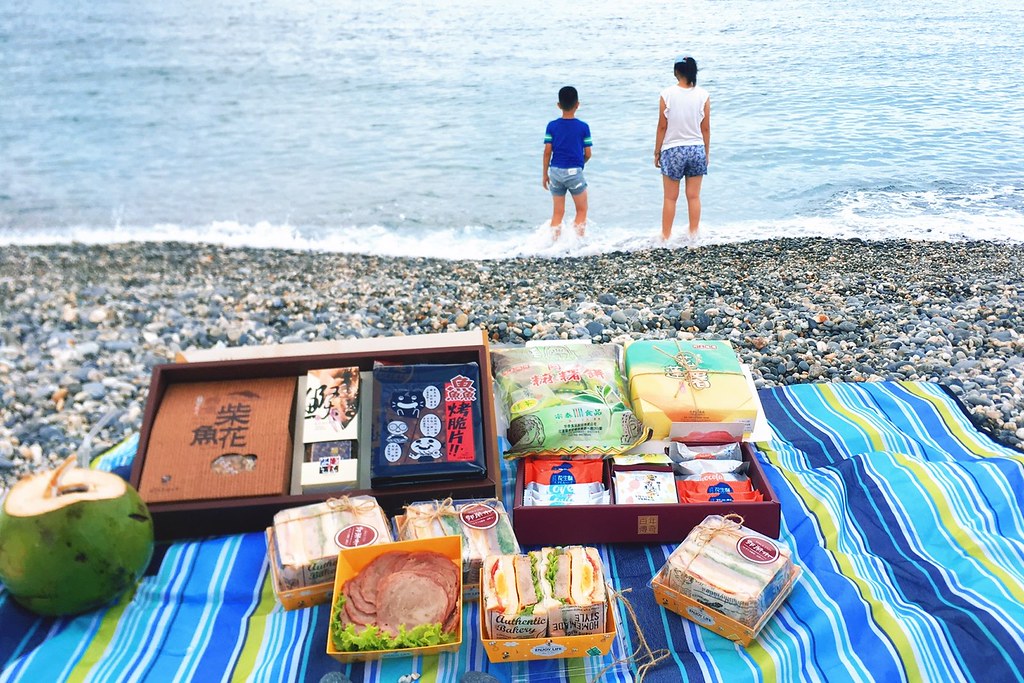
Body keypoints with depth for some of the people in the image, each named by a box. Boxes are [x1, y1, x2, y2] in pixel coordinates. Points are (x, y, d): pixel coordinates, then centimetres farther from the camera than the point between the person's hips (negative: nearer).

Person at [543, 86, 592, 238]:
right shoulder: (583, 127, -3)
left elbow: (547, 151, -1)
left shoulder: (552, 126, 1)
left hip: (555, 171, 3)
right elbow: (588, 154, -1)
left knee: (557, 212, 10)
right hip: (574, 171, -3)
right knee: (581, 210, 10)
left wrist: (545, 174, 7)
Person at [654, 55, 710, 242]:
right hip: (696, 149, 2)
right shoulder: (703, 95, -4)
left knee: (670, 198, 8)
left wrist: (657, 152, 4)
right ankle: (693, 235, 18)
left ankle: (666, 236, 15)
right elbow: (706, 128, 0)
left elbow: (662, 126, -6)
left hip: (672, 150, -2)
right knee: (694, 197, 10)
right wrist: (707, 152, 12)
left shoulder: (667, 94, -10)